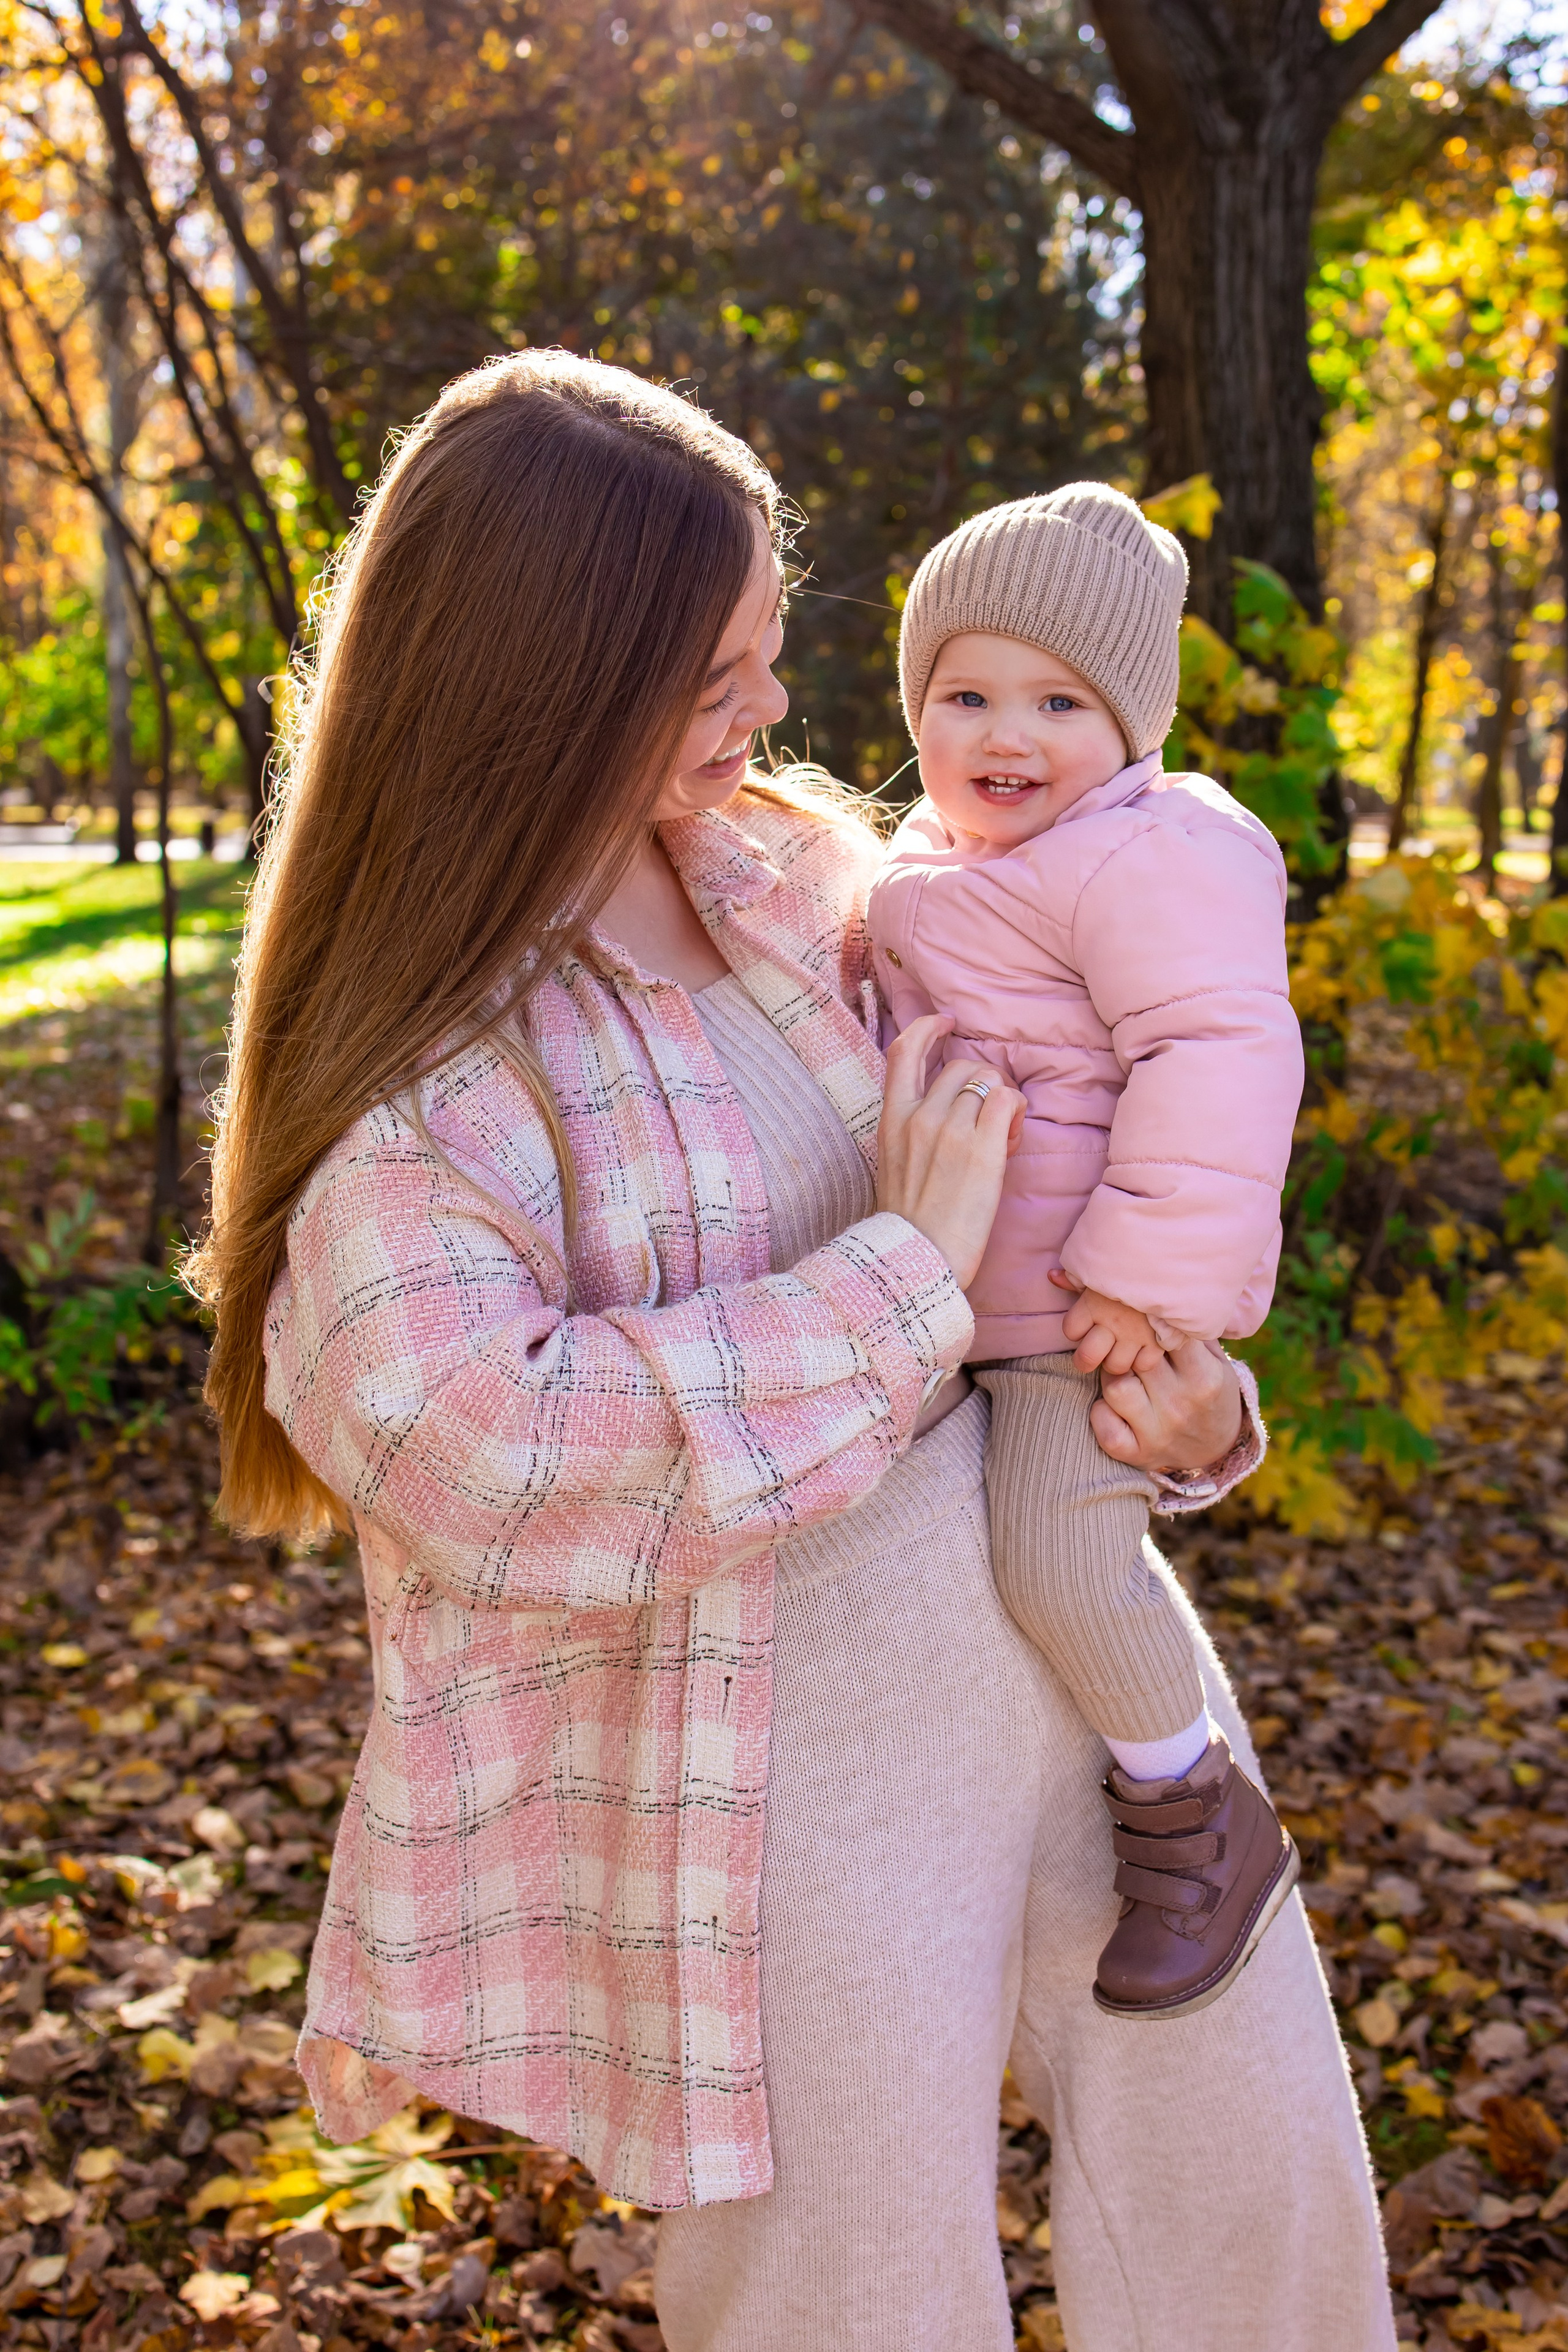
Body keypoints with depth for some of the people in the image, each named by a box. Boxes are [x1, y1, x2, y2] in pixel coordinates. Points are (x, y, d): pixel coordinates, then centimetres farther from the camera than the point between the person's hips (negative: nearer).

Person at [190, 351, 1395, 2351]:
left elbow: (1038, 1167, 18)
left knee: (1265, 2188, 13)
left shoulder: (793, 883, 5)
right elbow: (489, 1456, -27)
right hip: (785, 1783, -6)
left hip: (1066, 1648, 6)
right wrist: (905, 1278, -21)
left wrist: (1175, 1392, -2)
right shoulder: (415, 1060, -14)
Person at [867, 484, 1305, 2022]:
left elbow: (1220, 1058, -26)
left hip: (1089, 1300, -10)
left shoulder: (1147, 859, -18)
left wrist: (1153, 1271, -29)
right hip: (956, 1291, 10)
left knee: (1060, 1558, -18)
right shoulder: (938, 857, 12)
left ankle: (1205, 1825, 4)